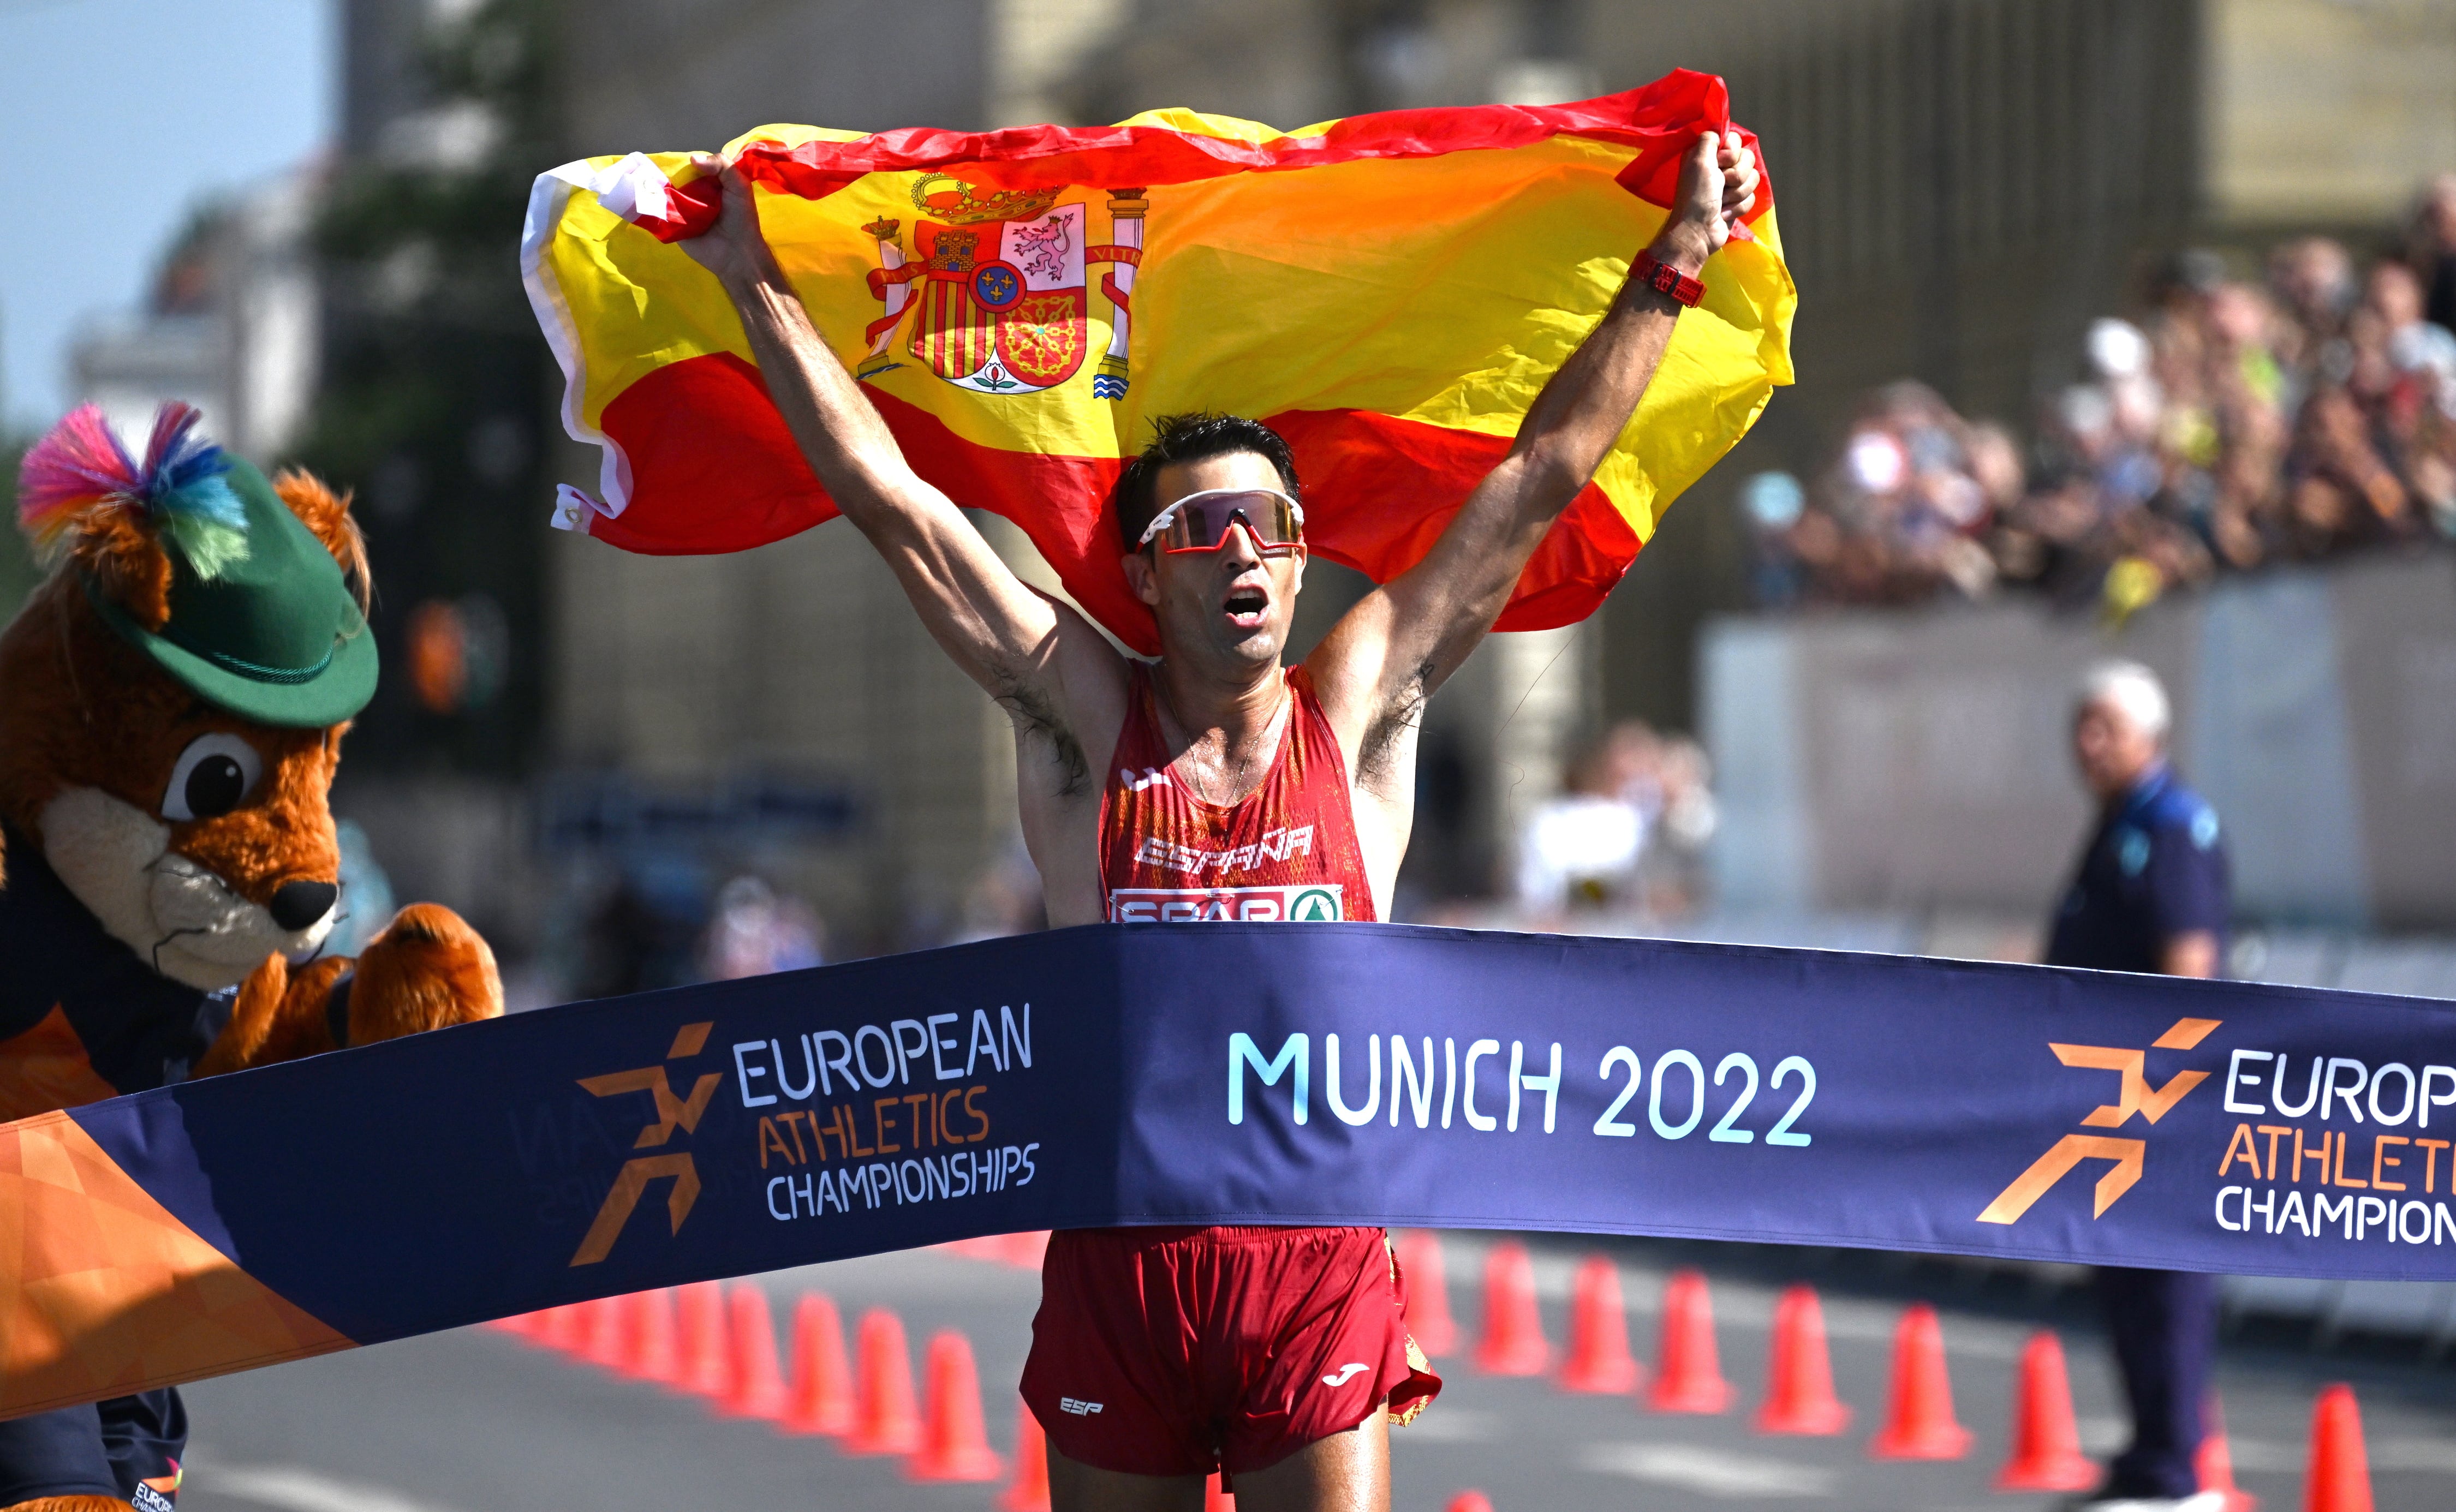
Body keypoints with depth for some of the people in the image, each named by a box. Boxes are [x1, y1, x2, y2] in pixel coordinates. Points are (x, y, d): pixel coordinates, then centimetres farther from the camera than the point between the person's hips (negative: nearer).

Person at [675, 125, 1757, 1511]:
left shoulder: (1358, 714, 6)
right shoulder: (1083, 719, 4)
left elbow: (1545, 478, 8)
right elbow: (895, 500, 3)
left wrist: (1677, 260, 9)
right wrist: (758, 286, 2)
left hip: (1318, 1260, 0)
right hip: (1118, 1266, 0)